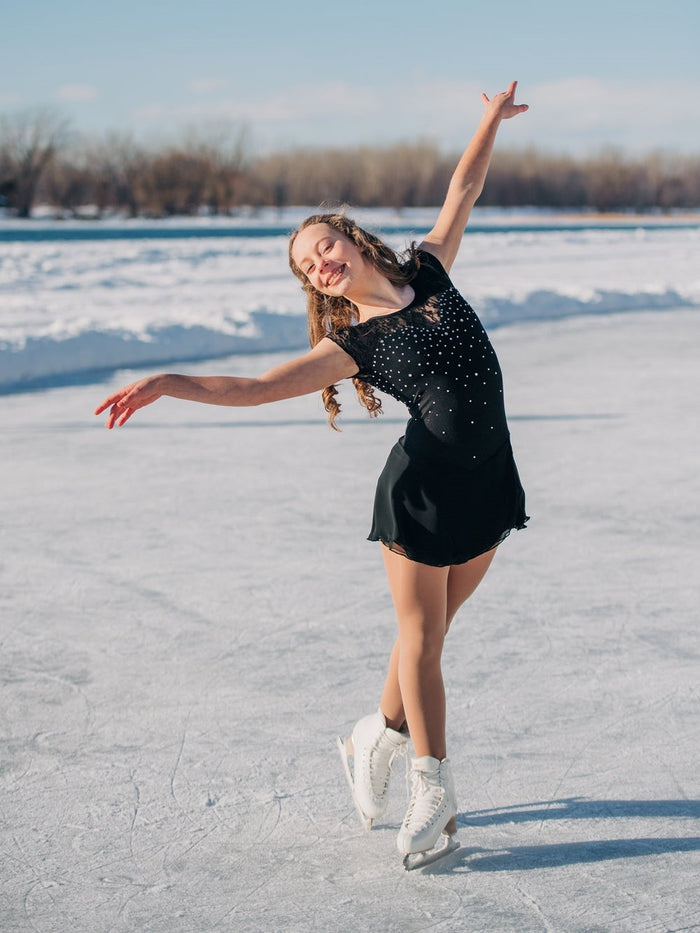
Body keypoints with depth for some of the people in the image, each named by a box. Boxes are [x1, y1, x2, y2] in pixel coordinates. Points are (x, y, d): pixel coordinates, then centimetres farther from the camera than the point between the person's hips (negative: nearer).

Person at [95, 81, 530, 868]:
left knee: (430, 630, 12)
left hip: (488, 482, 4)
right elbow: (253, 388, -9)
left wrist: (491, 120, 18)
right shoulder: (348, 346, -3)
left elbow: (461, 195, 17)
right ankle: (433, 787, 15)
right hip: (423, 486, -4)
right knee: (420, 636, 3)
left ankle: (378, 738, 32)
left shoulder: (429, 272, 8)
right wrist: (167, 383, -19)